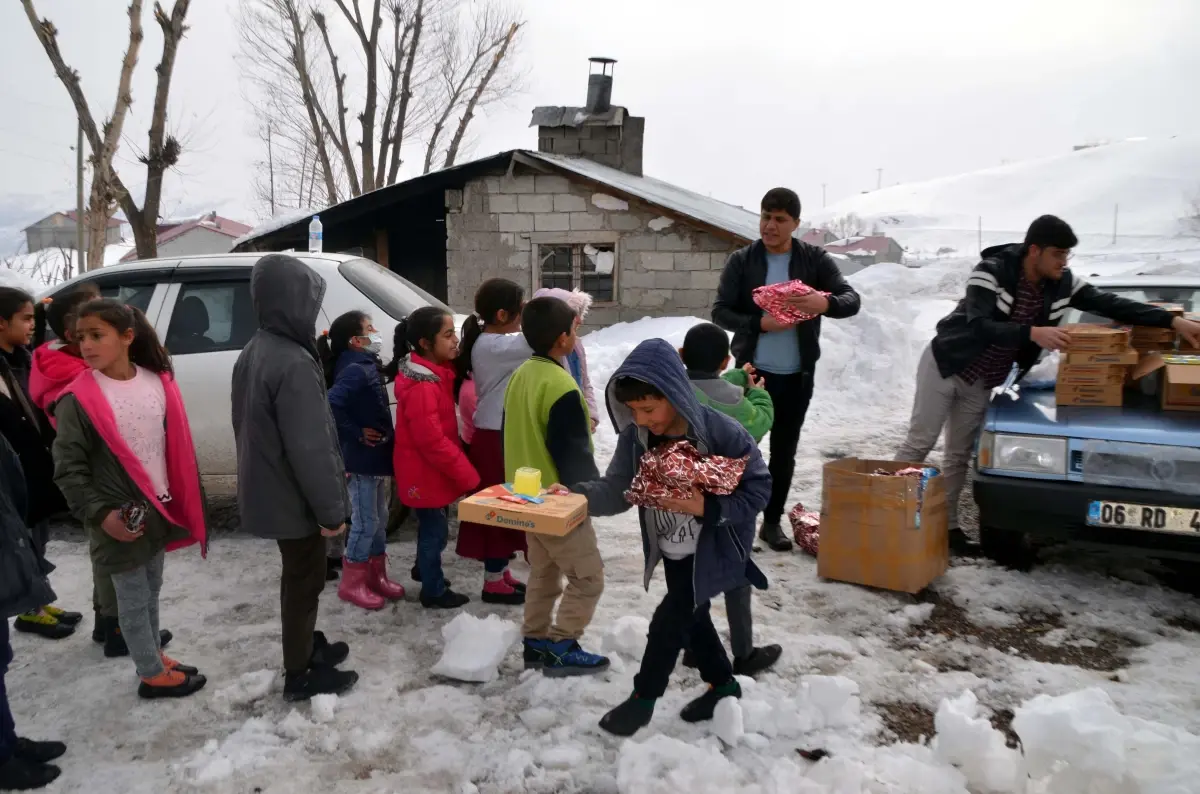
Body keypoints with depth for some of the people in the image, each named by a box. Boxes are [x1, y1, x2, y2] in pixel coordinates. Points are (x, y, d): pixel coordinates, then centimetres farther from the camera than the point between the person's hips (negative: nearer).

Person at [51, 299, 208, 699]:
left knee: (152, 590, 21)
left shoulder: (157, 382, -1)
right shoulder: (78, 400, -15)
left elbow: (177, 448, 8)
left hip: (161, 509, 5)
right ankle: (153, 675, 23)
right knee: (133, 599, 9)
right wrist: (100, 514, -18)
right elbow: (68, 469, -11)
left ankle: (155, 655, 38)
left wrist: (182, 502, 8)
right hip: (120, 520, -5)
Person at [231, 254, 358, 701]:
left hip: (270, 490, 9)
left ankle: (307, 646, 40)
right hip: (294, 497, -9)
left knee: (299, 576, 23)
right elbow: (310, 446, -27)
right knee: (304, 580, 6)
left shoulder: (253, 353, 6)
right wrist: (331, 508, -19)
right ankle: (300, 674, 21)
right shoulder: (294, 363, -26)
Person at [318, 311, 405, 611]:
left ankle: (376, 576, 29)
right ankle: (351, 583, 15)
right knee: (365, 522, 1)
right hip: (362, 460, -9)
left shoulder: (367, 366, 9)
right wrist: (356, 434, -22)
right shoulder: (354, 370, -19)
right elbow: (331, 404, -32)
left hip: (377, 458, 9)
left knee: (379, 520, 17)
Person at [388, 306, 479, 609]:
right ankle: (434, 592, 20)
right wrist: (467, 474, -21)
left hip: (434, 471, 9)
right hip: (425, 474, -9)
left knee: (433, 528, 23)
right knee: (434, 530, 5)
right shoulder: (421, 386, -27)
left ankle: (428, 572, 41)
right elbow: (432, 441, -27)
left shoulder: (434, 372, 4)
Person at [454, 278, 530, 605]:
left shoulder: (495, 342, 11)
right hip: (494, 438, -10)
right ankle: (493, 583, 12)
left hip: (503, 434, 10)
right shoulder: (490, 346, -21)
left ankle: (501, 573, 29)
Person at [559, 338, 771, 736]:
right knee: (690, 617, 20)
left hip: (712, 549, -6)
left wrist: (707, 507, -35)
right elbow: (616, 490, -15)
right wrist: (574, 496, -33)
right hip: (672, 549, 6)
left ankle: (643, 698, 22)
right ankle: (723, 685, 45)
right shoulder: (636, 437, -15)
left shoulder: (723, 433, -29)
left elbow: (759, 488, -22)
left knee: (670, 618, -2)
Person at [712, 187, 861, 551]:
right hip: (752, 369, -1)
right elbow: (720, 312, -5)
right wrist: (759, 324, -23)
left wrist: (825, 303, -29)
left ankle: (772, 521, 25)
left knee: (784, 452, 11)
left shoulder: (815, 260, 0)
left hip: (797, 374, 2)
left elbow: (852, 299, -6)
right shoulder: (741, 261, -3)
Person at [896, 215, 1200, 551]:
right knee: (919, 443, -4)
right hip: (945, 364, -6)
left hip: (981, 382, 6)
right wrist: (1033, 333, -41)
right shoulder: (991, 272, -23)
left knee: (959, 455, 8)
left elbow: (1112, 305, -3)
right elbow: (979, 327, -32)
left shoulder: (1064, 284, -5)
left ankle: (947, 523, 15)